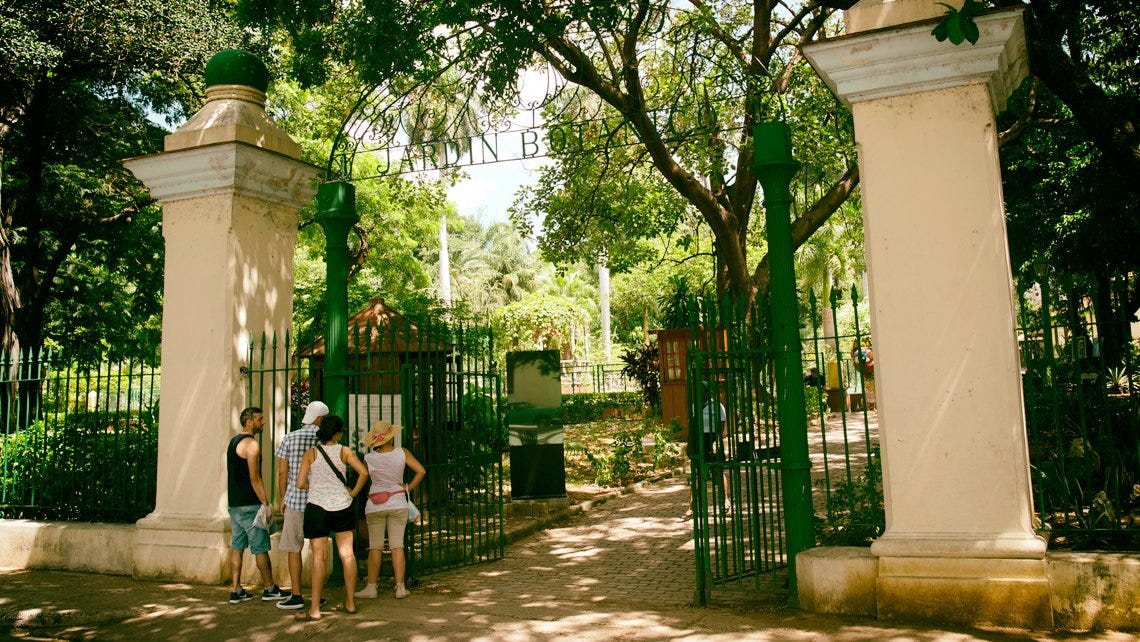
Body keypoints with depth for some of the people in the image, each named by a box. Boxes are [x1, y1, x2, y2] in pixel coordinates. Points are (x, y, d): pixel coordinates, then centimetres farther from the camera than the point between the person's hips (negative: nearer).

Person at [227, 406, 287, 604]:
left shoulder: (234, 442, 16)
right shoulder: (251, 444, -14)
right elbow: (254, 478, -19)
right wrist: (266, 503, -15)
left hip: (234, 503, 9)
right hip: (250, 505, -9)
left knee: (237, 547, 9)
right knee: (260, 548, 0)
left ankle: (236, 590, 11)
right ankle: (269, 589, 8)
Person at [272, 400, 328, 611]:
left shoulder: (289, 438, -1)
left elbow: (282, 472, 0)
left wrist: (283, 499, 11)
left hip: (295, 501, -1)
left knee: (294, 549, 8)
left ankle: (297, 597, 8)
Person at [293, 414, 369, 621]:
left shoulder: (311, 453, -3)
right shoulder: (345, 451, -1)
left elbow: (300, 483, -6)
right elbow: (364, 472, -10)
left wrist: (316, 486, 12)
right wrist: (353, 492, 3)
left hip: (317, 506, -1)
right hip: (343, 506, 2)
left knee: (319, 556, -1)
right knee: (347, 554, 9)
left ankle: (315, 609, 1)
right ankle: (350, 603, 15)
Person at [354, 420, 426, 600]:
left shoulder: (369, 458, -9)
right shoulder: (402, 453, -7)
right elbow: (421, 471, -7)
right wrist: (408, 488, 3)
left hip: (375, 505, 0)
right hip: (398, 504, 1)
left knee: (375, 547, 7)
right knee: (397, 546, 4)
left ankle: (371, 587, 12)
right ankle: (400, 587, 3)